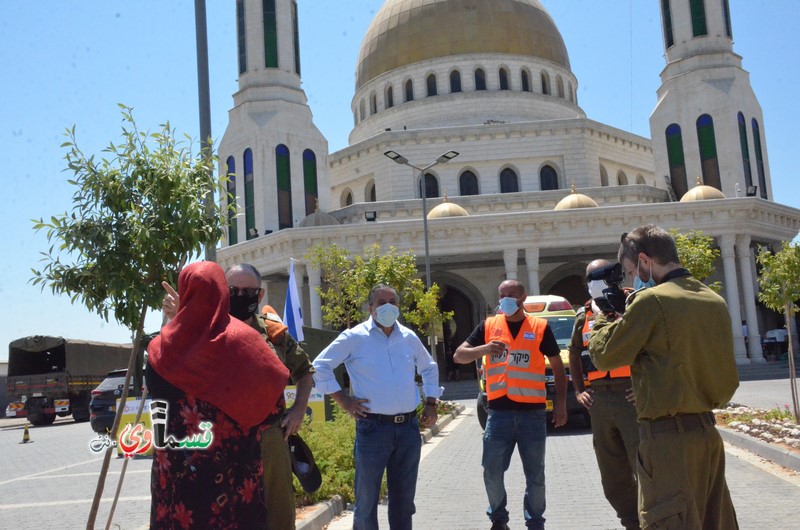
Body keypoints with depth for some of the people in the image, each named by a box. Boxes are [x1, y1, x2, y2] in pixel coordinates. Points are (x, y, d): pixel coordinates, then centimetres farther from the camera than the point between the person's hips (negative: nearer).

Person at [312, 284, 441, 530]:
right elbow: (320, 366, -1)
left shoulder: (409, 338, 10)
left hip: (409, 427, 4)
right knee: (367, 498, 3)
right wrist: (343, 400, -6)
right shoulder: (354, 337, -4)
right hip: (373, 428, -4)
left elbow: (429, 368, 26)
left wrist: (431, 403, 16)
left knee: (404, 497, 14)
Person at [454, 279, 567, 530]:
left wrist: (561, 404, 0)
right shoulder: (488, 326, 6)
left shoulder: (540, 327, 2)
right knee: (492, 472, 5)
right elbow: (459, 356, 4)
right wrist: (483, 349, -16)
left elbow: (558, 367, 8)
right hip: (498, 412, 1)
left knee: (535, 475, 8)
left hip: (533, 413, -1)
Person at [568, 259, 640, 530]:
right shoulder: (583, 316, 15)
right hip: (599, 401, 6)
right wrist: (578, 390, 16)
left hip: (632, 396, -6)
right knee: (613, 477, 13)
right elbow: (574, 354, 27)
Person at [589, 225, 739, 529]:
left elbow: (603, 357, -7)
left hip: (668, 436, -8)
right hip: (707, 431, 8)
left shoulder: (651, 301, -14)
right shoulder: (714, 301, 9)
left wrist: (604, 316, 7)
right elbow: (728, 377, 16)